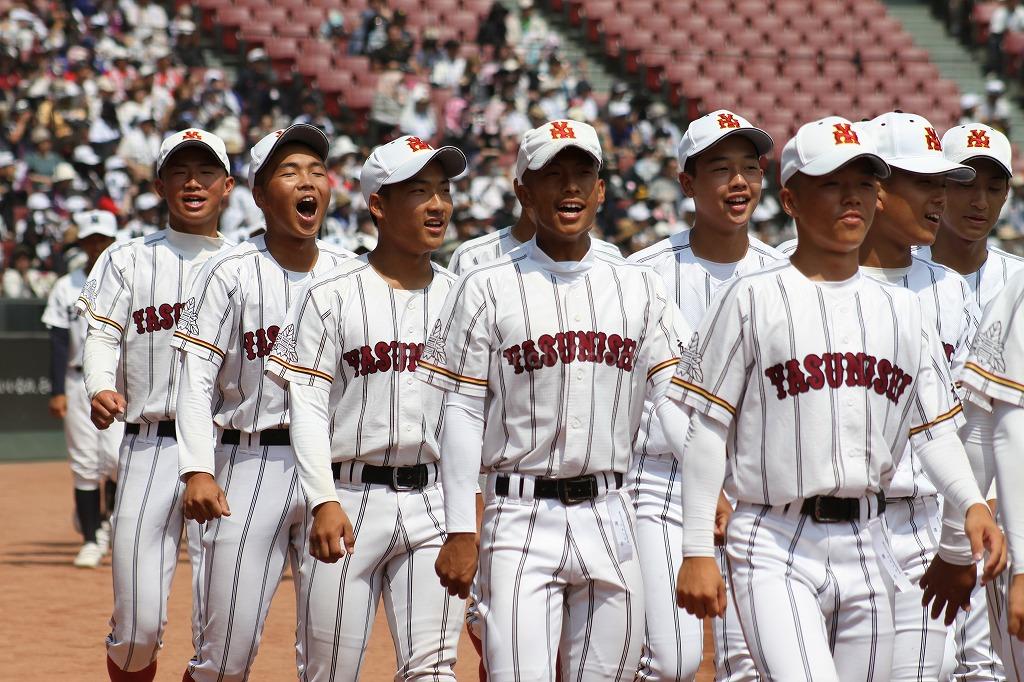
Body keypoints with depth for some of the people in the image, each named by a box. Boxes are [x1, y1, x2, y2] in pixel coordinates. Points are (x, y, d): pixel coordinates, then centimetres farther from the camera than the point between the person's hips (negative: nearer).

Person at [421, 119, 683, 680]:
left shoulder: (639, 288, 10)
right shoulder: (488, 288, 1)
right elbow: (462, 414, -1)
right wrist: (459, 533, -7)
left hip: (609, 517, 3)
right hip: (521, 516, -3)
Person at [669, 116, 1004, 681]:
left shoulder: (903, 310, 12)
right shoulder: (753, 300, -1)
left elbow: (934, 427, 9)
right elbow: (705, 428, -2)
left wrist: (971, 504, -10)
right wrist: (698, 552, -7)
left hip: (866, 550, 5)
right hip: (775, 552, -5)